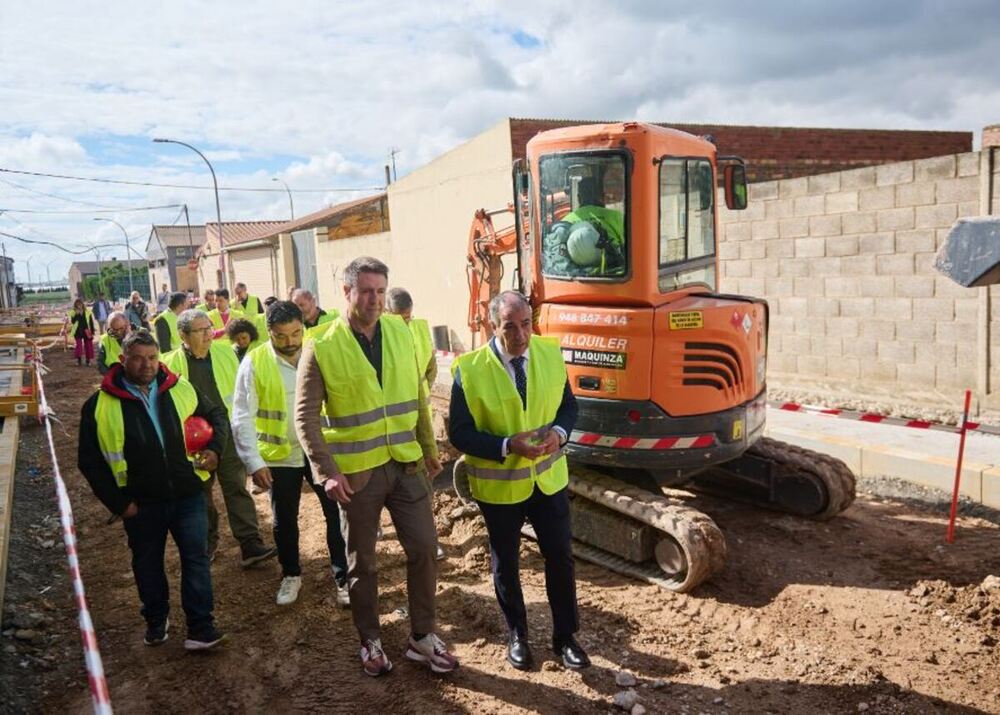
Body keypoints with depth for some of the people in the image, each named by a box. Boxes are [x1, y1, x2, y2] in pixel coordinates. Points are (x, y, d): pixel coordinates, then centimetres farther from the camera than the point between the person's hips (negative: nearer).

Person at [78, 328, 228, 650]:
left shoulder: (181, 389, -2)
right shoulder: (100, 405, -7)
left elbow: (217, 415, 14)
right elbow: (90, 461, -3)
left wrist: (215, 448, -4)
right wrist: (118, 503, -6)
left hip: (187, 494, 1)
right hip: (141, 503, 0)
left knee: (196, 558, 3)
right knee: (148, 564, 17)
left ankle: (201, 626, 14)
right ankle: (156, 620, 39)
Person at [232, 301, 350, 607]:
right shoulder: (254, 363, -10)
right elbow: (243, 417, -9)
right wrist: (254, 462, -14)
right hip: (279, 456, 0)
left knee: (336, 513, 4)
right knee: (284, 521, 15)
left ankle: (342, 575, 23)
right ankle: (291, 574, 37)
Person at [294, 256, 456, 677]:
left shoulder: (400, 333, 2)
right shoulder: (321, 349, -11)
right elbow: (306, 418, -9)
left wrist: (429, 447, 12)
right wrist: (327, 472, -16)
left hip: (405, 464, 4)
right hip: (356, 472, -3)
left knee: (424, 549, 7)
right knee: (362, 561, 12)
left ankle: (422, 637, 26)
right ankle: (370, 641, 32)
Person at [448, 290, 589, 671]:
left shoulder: (550, 353, -7)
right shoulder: (469, 369, -19)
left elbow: (568, 405, 4)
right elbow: (460, 433, -16)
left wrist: (559, 432, -17)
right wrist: (508, 446, -28)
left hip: (548, 478, 3)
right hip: (499, 485, -3)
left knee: (560, 557, 12)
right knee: (505, 564, 15)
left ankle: (565, 636, 33)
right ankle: (516, 636, 39)